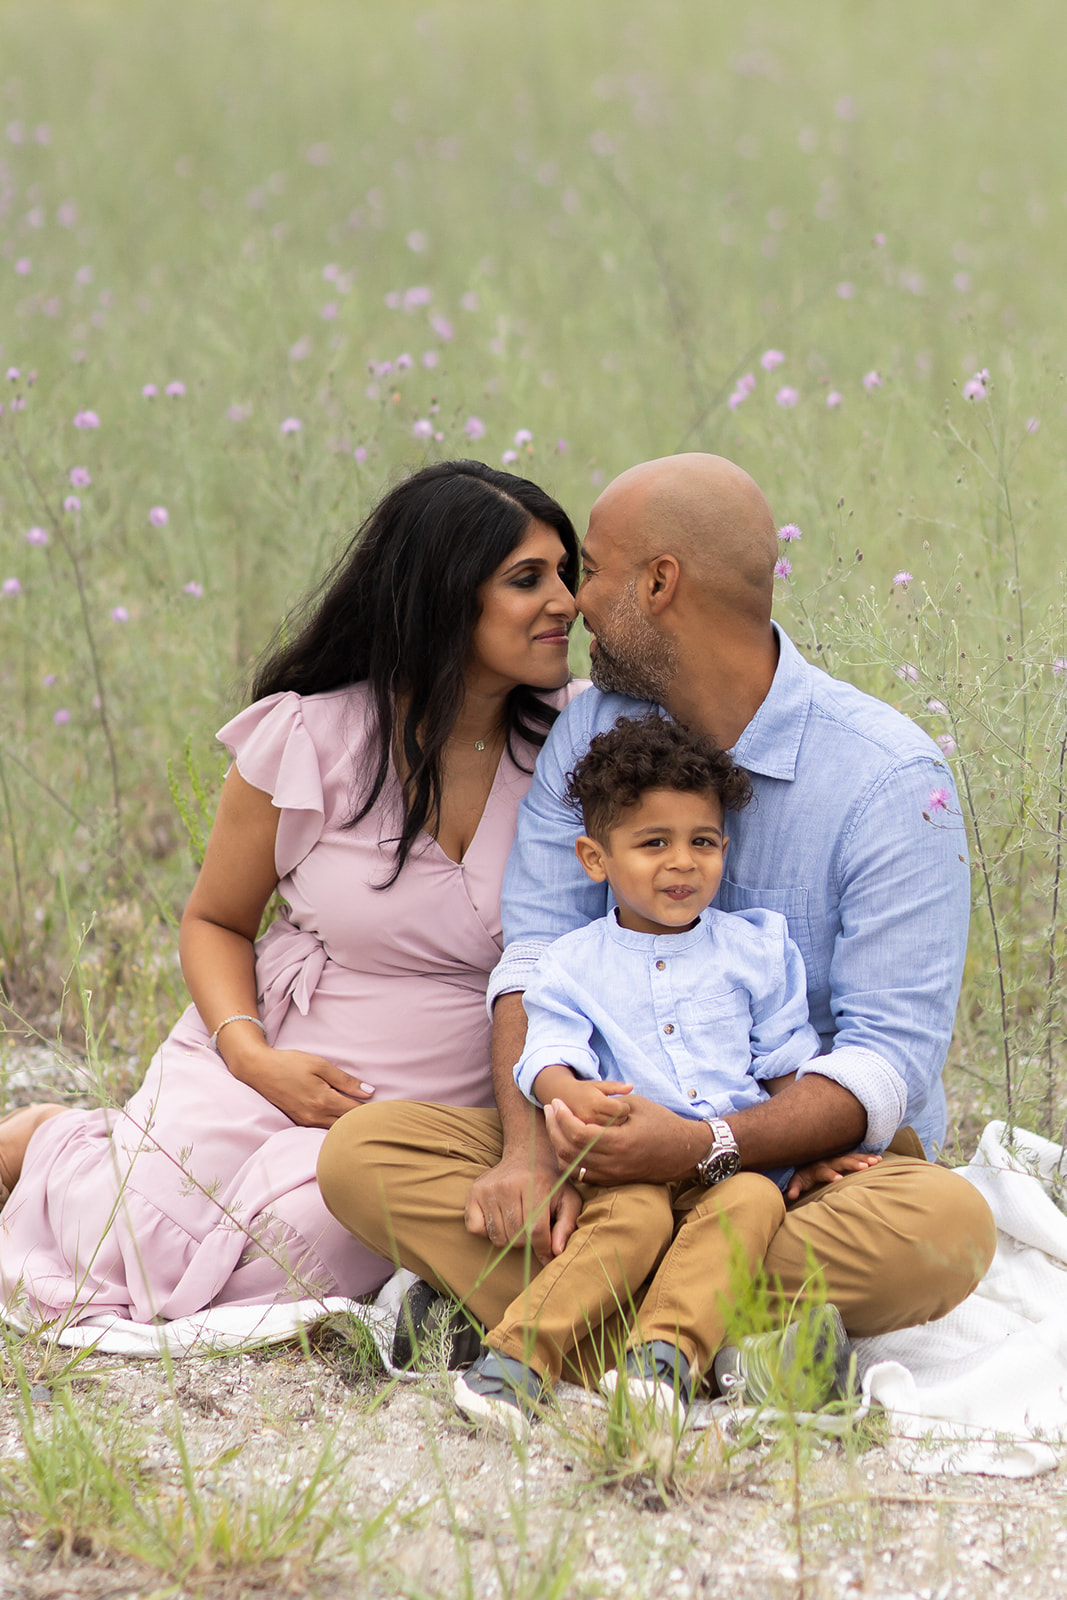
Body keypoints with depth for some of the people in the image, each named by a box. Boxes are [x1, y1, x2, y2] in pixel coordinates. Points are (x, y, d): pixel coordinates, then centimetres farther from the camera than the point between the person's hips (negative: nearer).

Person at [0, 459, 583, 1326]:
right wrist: (253, 1055, -16)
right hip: (276, 1066, -1)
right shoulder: (307, 741, -8)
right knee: (120, 1257, -17)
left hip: (435, 1110, 1)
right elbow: (216, 920, 3)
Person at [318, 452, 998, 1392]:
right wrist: (529, 1147, -24)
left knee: (947, 1226, -37)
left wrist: (706, 1145, -33)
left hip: (810, 1160, -4)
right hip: (612, 1146, 4)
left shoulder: (891, 776, -11)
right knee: (363, 1154, -19)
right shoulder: (591, 733, 5)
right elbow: (536, 956, -5)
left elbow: (891, 1056, -16)